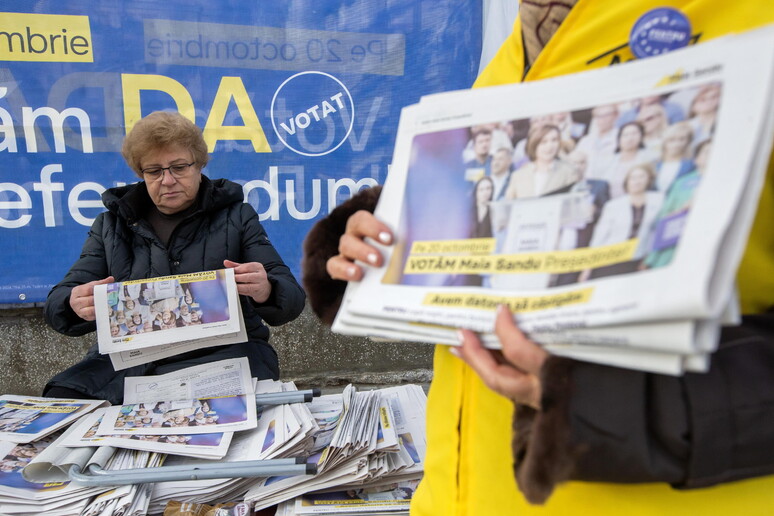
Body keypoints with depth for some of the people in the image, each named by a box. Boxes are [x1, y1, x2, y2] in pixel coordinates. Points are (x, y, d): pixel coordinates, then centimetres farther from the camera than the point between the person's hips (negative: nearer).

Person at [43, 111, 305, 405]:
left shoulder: (236, 216, 8)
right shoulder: (112, 224, 14)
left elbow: (292, 299, 0)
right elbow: (58, 305, 9)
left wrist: (265, 291, -26)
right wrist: (76, 305, -17)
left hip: (222, 356, -2)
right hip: (128, 363, 3)